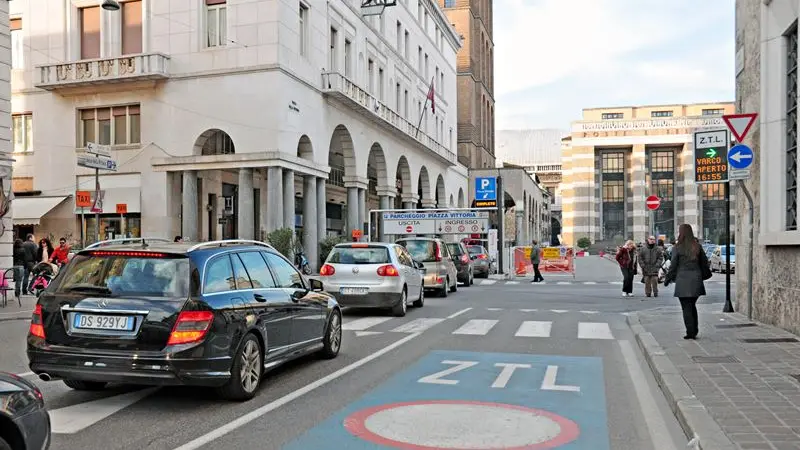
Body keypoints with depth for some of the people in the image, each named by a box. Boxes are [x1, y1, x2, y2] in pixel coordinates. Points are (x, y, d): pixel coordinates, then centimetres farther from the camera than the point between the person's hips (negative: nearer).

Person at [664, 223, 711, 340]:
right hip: (696, 279, 5)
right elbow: (704, 262, 11)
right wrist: (703, 275, 26)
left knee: (686, 307, 2)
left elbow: (673, 265, -8)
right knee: (692, 305, 18)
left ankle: (690, 332, 0)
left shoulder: (677, 247, -10)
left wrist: (668, 279, 3)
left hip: (683, 279, -5)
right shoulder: (697, 246, 4)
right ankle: (695, 330, 20)